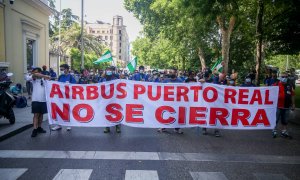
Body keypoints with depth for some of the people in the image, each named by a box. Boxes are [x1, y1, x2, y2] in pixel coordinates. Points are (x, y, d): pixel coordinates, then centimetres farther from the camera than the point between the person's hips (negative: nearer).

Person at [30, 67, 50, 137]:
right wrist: (45, 76, -28)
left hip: (43, 100, 3)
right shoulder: (34, 79, 2)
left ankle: (39, 127, 23)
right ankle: (35, 129, -4)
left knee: (41, 114, 11)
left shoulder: (44, 79, 11)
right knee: (36, 114, -6)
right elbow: (34, 75, -21)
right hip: (35, 100, -3)